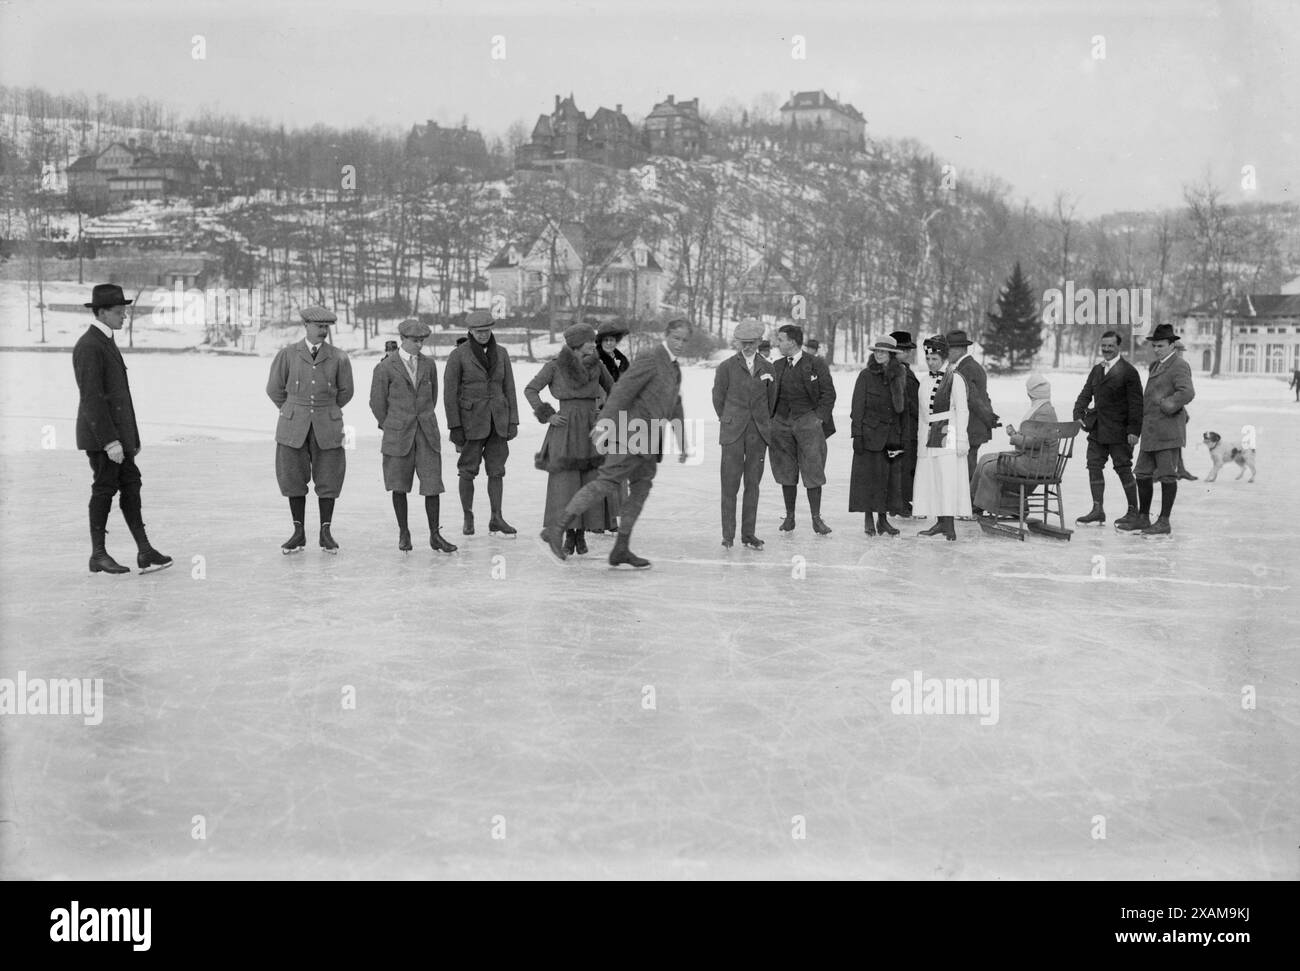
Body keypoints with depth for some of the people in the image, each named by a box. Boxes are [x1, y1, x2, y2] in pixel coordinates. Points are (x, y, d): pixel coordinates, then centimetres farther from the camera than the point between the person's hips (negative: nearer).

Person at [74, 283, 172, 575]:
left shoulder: (106, 342, 16)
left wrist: (131, 437, 18)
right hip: (101, 435, -9)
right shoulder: (89, 346, -15)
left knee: (131, 486, 7)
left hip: (118, 434, 9)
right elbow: (92, 398, -21)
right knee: (104, 490, -1)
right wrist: (109, 440, -24)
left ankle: (145, 551, 9)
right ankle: (98, 555, 9)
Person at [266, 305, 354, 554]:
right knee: (293, 477, 3)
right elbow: (274, 388, 9)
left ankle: (325, 533, 12)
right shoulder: (287, 354, 0)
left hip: (327, 427, 0)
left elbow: (346, 391, 13)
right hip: (293, 428, 0)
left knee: (328, 479, 1)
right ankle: (299, 534, 13)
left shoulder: (339, 358, 0)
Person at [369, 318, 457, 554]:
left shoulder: (429, 365, 6)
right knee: (399, 486, 6)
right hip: (398, 436, -2)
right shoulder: (385, 368, -5)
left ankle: (435, 536, 7)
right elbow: (377, 403, 2)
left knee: (433, 485, -2)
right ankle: (404, 533, 21)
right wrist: (391, 428, 10)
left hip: (427, 434, 2)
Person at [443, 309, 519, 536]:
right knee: (468, 471, 4)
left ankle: (496, 519, 8)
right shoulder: (458, 354, -8)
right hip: (470, 418, -3)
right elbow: (449, 392, -8)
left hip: (497, 419, 4)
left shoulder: (501, 353, 5)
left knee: (497, 469, 3)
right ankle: (468, 519, 17)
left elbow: (509, 387, 7)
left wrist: (513, 421, 2)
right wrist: (454, 426, -12)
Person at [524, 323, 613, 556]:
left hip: (591, 429, 3)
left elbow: (612, 388, 21)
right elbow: (530, 390, 1)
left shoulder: (596, 365, 6)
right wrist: (547, 416, -7)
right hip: (565, 430, -3)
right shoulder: (554, 366, -3)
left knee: (591, 482, -1)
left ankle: (581, 535, 10)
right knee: (565, 482, -6)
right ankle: (569, 536, 4)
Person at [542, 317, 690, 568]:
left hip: (649, 443, 9)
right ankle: (557, 531, -15)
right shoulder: (649, 361, -10)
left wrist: (682, 442, 29)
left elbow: (675, 408, 28)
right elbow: (622, 392, -19)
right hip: (632, 435, -9)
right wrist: (604, 425, -27)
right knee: (607, 482, -14)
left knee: (640, 491, 8)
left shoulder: (675, 368, 19)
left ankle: (621, 549, 13)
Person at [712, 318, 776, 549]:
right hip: (733, 433, -3)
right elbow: (718, 398, 7)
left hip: (759, 433, 3)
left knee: (753, 484, 4)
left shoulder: (767, 368, 10)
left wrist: (764, 423, 15)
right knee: (730, 484, -5)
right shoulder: (726, 367, 1)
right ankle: (728, 536, 1)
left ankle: (749, 535, 10)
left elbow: (771, 399, 17)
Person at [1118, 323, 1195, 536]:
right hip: (1150, 432, 9)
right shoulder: (1156, 366, 18)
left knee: (1167, 476, -2)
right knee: (1143, 474, 12)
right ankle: (1142, 518, 22)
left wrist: (1166, 406, -17)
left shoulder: (1179, 366, -11)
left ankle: (1164, 523, 2)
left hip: (1167, 432, -9)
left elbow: (1187, 393, -25)